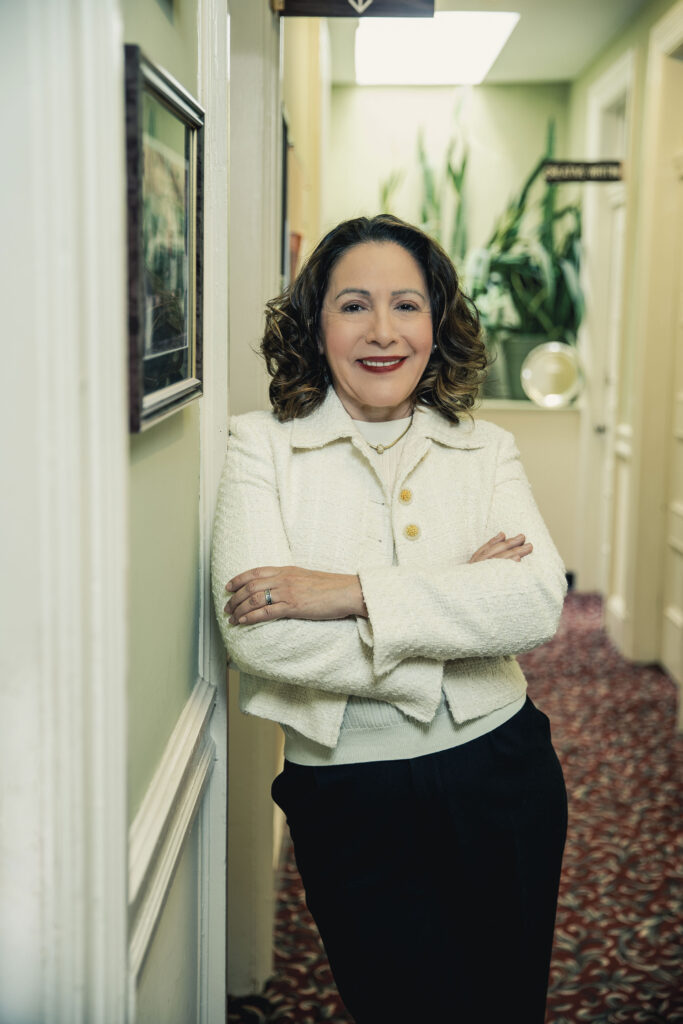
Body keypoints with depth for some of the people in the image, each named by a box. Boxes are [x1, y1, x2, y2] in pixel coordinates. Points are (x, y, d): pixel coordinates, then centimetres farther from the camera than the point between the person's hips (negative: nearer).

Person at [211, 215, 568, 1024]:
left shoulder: (485, 449, 4)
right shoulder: (260, 446, -4)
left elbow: (539, 602, -14)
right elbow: (256, 632, -18)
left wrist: (352, 591, -22)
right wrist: (457, 600, -15)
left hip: (501, 780, 3)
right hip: (349, 799, -2)